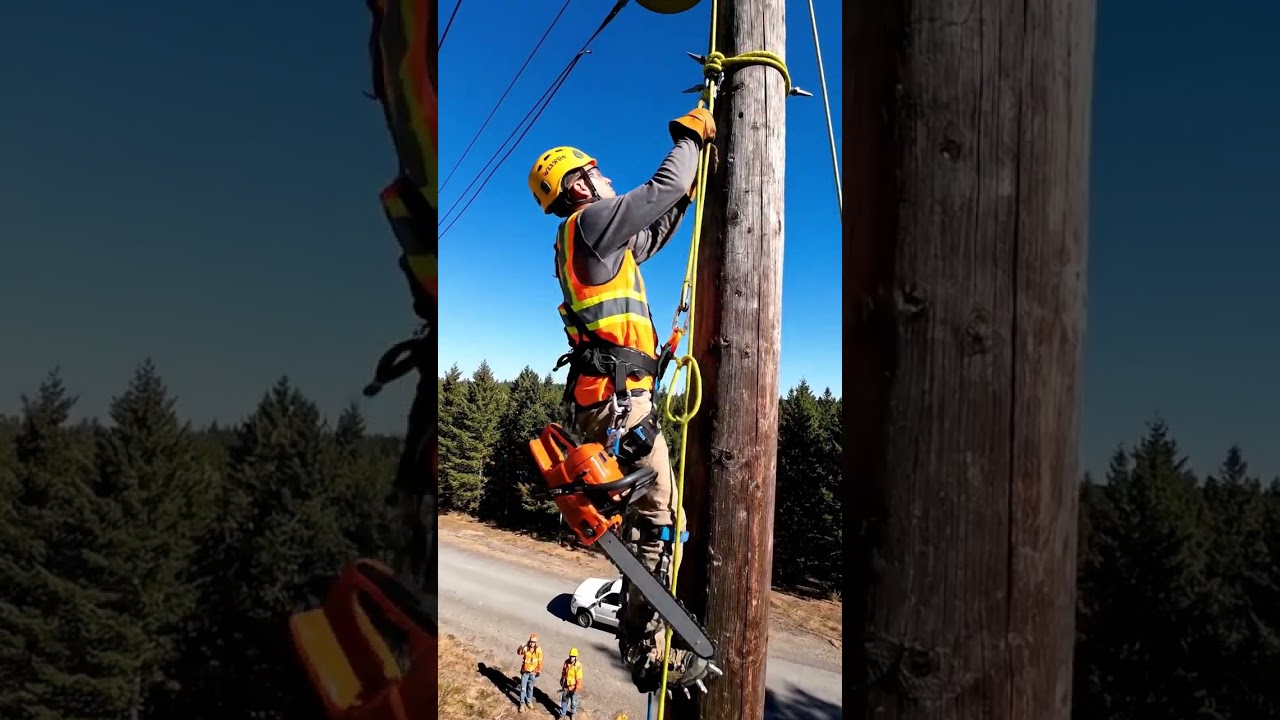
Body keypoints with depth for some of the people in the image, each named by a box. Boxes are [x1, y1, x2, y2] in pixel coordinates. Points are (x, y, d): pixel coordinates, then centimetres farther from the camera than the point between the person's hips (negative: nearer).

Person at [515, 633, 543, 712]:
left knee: (530, 687, 19)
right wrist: (521, 647, -62)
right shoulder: (525, 648, -20)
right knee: (523, 688, 6)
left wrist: (539, 670, 4)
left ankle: (529, 700, 40)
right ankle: (522, 703, 23)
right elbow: (518, 652, -39)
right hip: (525, 671, -2)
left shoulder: (538, 649, -14)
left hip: (533, 672, 2)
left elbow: (540, 660, -2)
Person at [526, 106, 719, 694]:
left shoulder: (596, 240, 25)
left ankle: (639, 636, 25)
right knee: (659, 521, -8)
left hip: (606, 397, 10)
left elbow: (654, 232, 34)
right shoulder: (590, 221, -3)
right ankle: (650, 656, 0)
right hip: (618, 396, -10)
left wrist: (691, 182, 31)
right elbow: (662, 190, -3)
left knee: (642, 520, 15)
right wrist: (690, 134, 14)